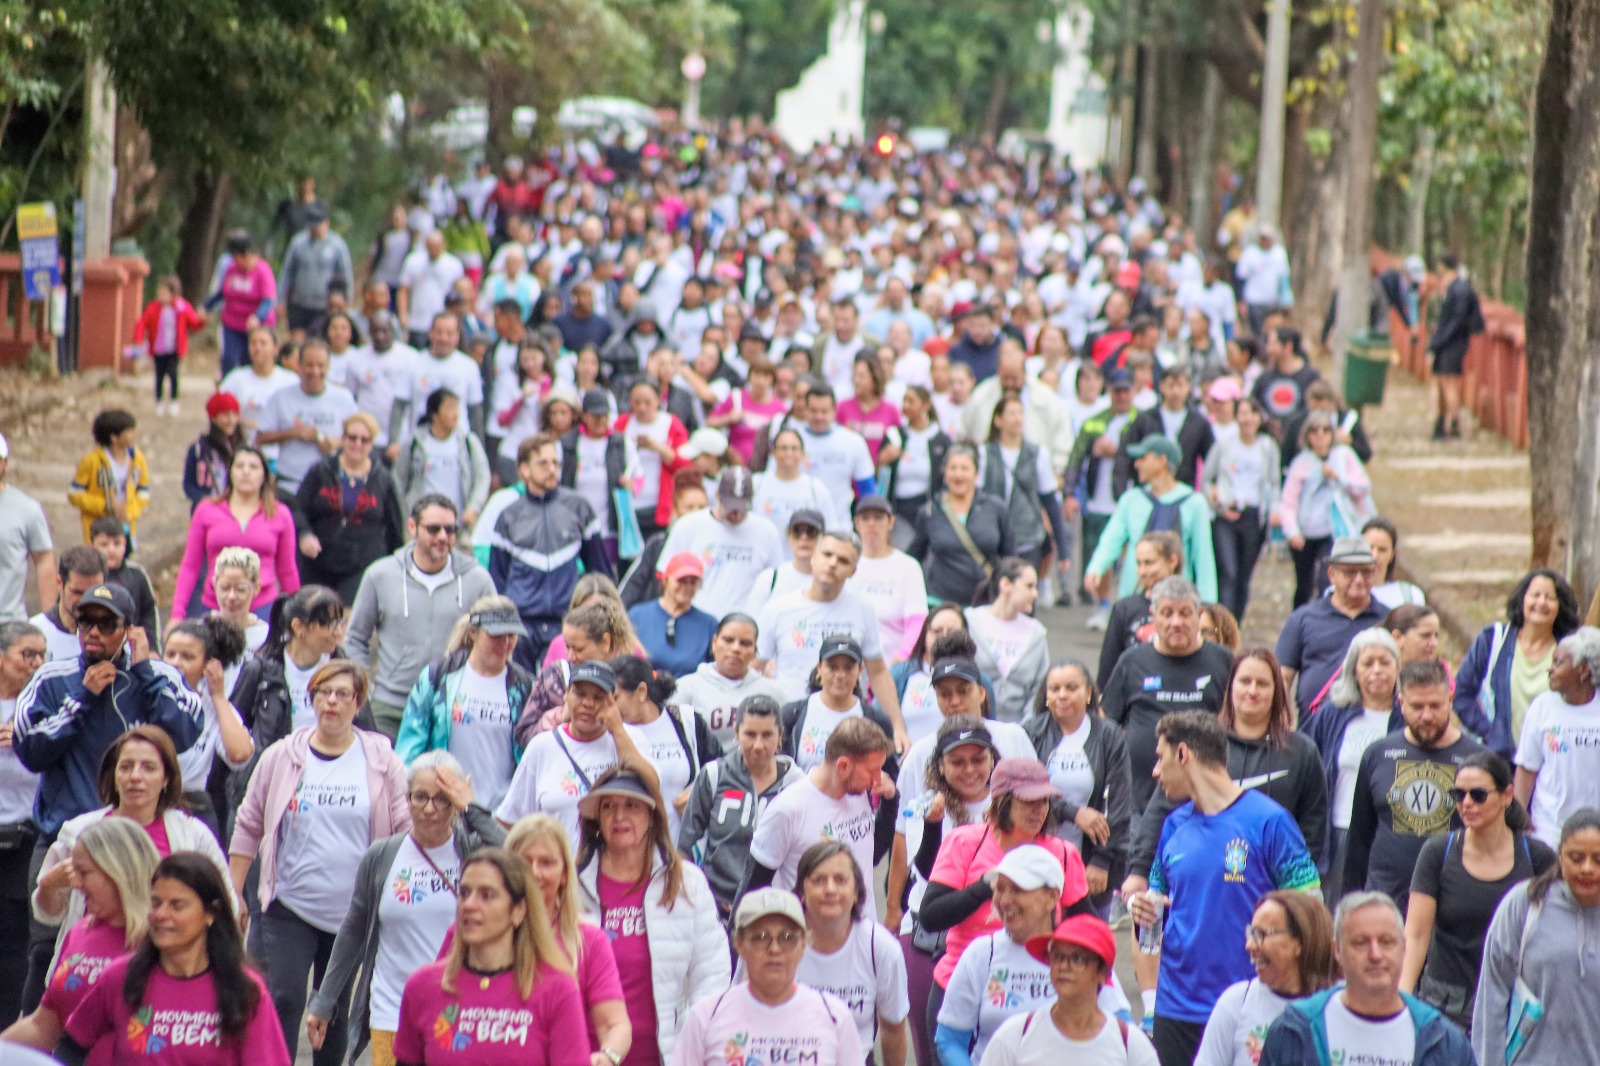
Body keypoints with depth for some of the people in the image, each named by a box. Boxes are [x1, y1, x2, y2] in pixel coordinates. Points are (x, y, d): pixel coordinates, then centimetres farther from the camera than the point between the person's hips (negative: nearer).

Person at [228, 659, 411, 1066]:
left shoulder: (382, 762, -1)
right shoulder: (281, 757, -1)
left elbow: (408, 831, 1)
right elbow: (248, 827, 5)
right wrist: (232, 895, 3)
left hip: (353, 912, 1)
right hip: (289, 909, -1)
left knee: (337, 1009, 12)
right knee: (284, 1002, -10)